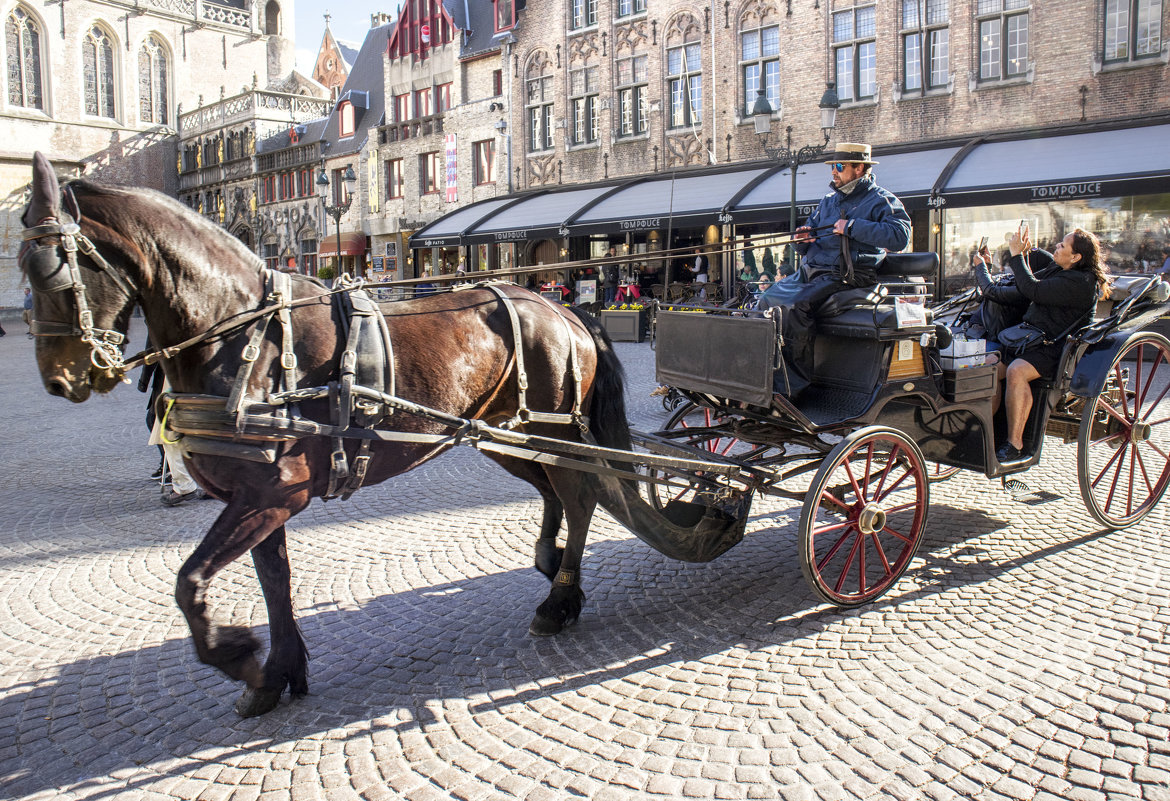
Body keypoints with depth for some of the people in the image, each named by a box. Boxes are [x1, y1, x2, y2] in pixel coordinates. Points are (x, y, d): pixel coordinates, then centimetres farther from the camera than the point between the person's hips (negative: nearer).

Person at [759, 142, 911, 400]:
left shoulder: (881, 200, -1)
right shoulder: (828, 201, 23)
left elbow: (900, 236, -17)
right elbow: (810, 229, 30)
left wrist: (852, 227, -19)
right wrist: (803, 239, 4)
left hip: (846, 274, -9)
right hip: (811, 270, 9)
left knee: (794, 307, -30)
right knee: (767, 301, -5)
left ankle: (792, 386, -26)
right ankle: (770, 375, -3)